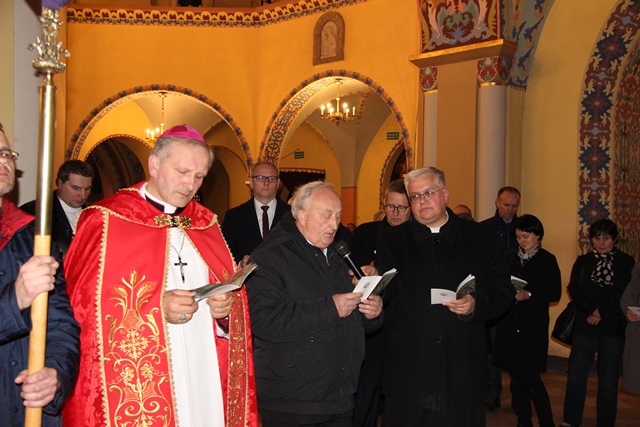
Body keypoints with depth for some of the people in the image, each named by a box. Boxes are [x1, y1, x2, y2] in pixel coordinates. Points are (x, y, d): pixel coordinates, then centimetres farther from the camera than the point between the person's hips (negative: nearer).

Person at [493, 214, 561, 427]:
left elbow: (555, 293, -7)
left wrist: (529, 295, -17)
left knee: (531, 377, -8)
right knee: (516, 376, 9)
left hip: (533, 327, -5)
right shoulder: (513, 258, 13)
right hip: (510, 324, 5)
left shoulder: (547, 260, -2)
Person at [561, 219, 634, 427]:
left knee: (608, 379, 4)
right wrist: (591, 311, -14)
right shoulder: (583, 261, 11)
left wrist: (602, 312, -12)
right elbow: (574, 289, -1)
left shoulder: (625, 262, 5)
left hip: (613, 327, -2)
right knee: (576, 375, 1)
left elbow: (623, 294, -4)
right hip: (584, 325, 2)